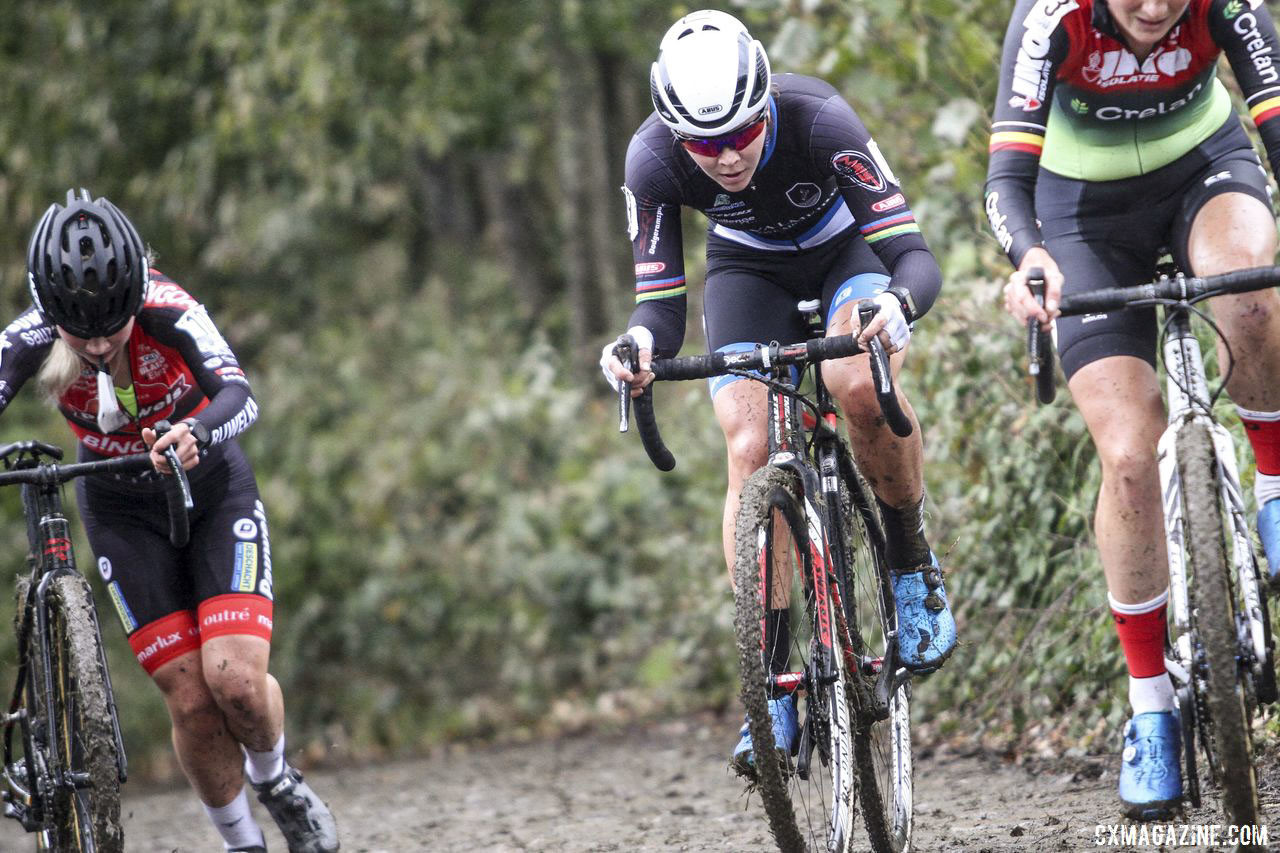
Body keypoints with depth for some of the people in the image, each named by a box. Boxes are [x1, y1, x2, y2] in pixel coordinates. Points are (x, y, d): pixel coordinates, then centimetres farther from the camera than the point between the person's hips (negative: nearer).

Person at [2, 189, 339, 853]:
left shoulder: (169, 312, -29)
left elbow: (239, 396, -41)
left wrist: (196, 433, -63)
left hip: (212, 489, -1)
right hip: (123, 511, 2)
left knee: (236, 680, -17)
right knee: (191, 701, -7)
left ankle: (275, 781, 16)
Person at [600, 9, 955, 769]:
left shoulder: (820, 121, -37)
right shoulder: (654, 159, -30)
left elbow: (915, 256, -38)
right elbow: (662, 304, -27)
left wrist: (899, 304, -61)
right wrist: (641, 345, -51)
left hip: (847, 249, -2)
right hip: (750, 269, 2)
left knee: (861, 386, -32)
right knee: (751, 451, -17)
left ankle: (913, 563, -5)